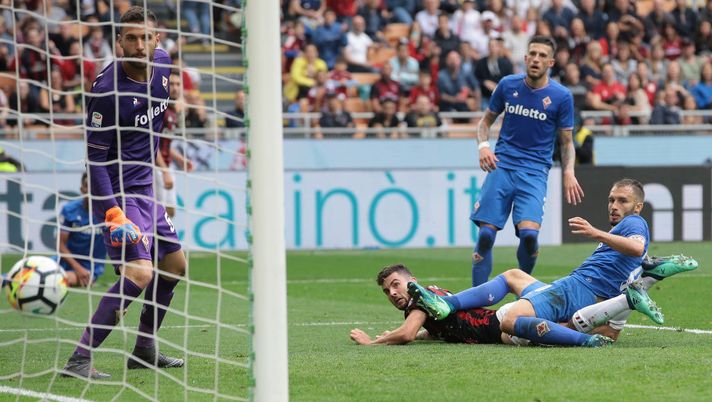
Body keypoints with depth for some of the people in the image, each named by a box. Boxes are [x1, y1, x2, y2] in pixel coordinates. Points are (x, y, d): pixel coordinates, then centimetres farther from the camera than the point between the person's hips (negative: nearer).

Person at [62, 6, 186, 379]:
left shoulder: (161, 62, 0)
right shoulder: (108, 89, -24)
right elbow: (95, 157, -22)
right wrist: (113, 214, -28)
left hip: (146, 187, 9)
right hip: (119, 192, -9)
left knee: (175, 265, 18)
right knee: (139, 273, -23)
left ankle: (144, 350, 32)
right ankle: (79, 359, -24)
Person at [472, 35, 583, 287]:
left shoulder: (561, 96, -1)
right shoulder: (508, 85, 5)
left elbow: (566, 142, 8)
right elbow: (486, 120, 17)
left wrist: (568, 172, -10)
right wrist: (483, 146, -3)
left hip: (535, 171, -2)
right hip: (501, 165, 2)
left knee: (529, 233, -21)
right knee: (486, 233, -10)